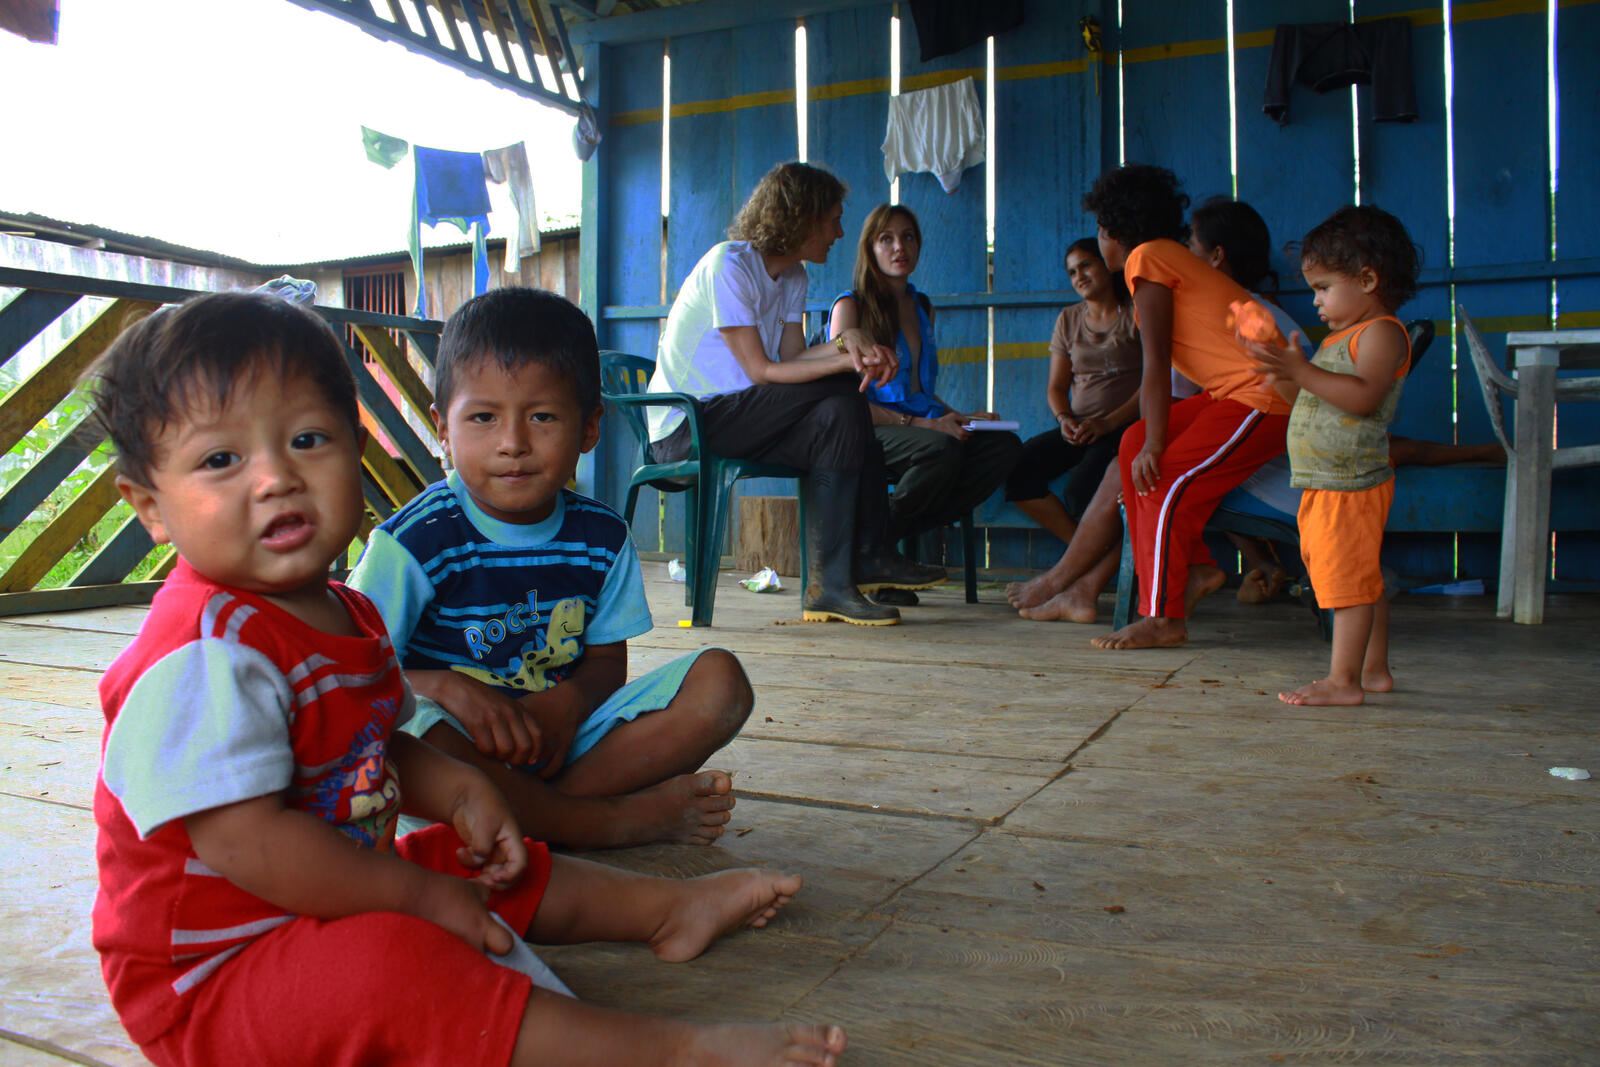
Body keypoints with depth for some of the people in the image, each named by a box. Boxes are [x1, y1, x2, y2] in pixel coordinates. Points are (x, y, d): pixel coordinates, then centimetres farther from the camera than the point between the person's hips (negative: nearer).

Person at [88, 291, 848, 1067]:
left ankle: (673, 907, 31)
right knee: (396, 968, -33)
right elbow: (242, 840, -31)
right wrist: (423, 896, -22)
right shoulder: (204, 653, -27)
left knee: (507, 872, 13)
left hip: (341, 901, 10)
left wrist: (459, 791, -2)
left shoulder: (341, 612, 4)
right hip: (209, 978, -10)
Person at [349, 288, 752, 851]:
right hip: (467, 746, -4)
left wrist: (568, 702, -16)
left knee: (721, 680, -10)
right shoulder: (415, 540, -11)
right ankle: (612, 820, -22)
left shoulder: (601, 536, 1)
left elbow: (608, 661, 8)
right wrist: (446, 687, -28)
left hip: (562, 736, 4)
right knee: (404, 720, -39)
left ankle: (544, 809, -21)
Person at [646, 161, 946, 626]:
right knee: (841, 407, -23)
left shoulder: (792, 278, 14)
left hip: (737, 412, 9)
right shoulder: (728, 265, -14)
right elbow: (760, 371, -19)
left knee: (846, 412, -9)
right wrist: (846, 362, -24)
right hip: (685, 423, -9)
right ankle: (829, 583, -24)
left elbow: (793, 356, 2)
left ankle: (871, 555, -6)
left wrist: (847, 342, -16)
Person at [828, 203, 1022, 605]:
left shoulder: (923, 308, 23)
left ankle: (902, 533, -17)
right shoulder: (851, 306, 1)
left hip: (924, 430, 7)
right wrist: (920, 424, -16)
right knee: (941, 448, -37)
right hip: (869, 435, -7)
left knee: (1005, 446, -21)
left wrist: (961, 417, 9)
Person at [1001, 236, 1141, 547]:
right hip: (1079, 427, 6)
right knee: (1017, 469, -20)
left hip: (1125, 426, -6)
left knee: (1078, 491, -32)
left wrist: (1108, 423, -16)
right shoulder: (1068, 320, 18)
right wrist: (1064, 419, -5)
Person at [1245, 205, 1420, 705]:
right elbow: (1308, 397, 22)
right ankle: (1374, 669, 24)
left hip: (1351, 481, -10)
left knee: (1347, 578, -9)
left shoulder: (1382, 332, -10)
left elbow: (1363, 396, -26)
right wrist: (1280, 370, 7)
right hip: (1326, 482, 10)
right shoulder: (1341, 337, 21)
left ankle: (1343, 679, -5)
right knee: (1361, 580, 15)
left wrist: (1300, 369, -29)